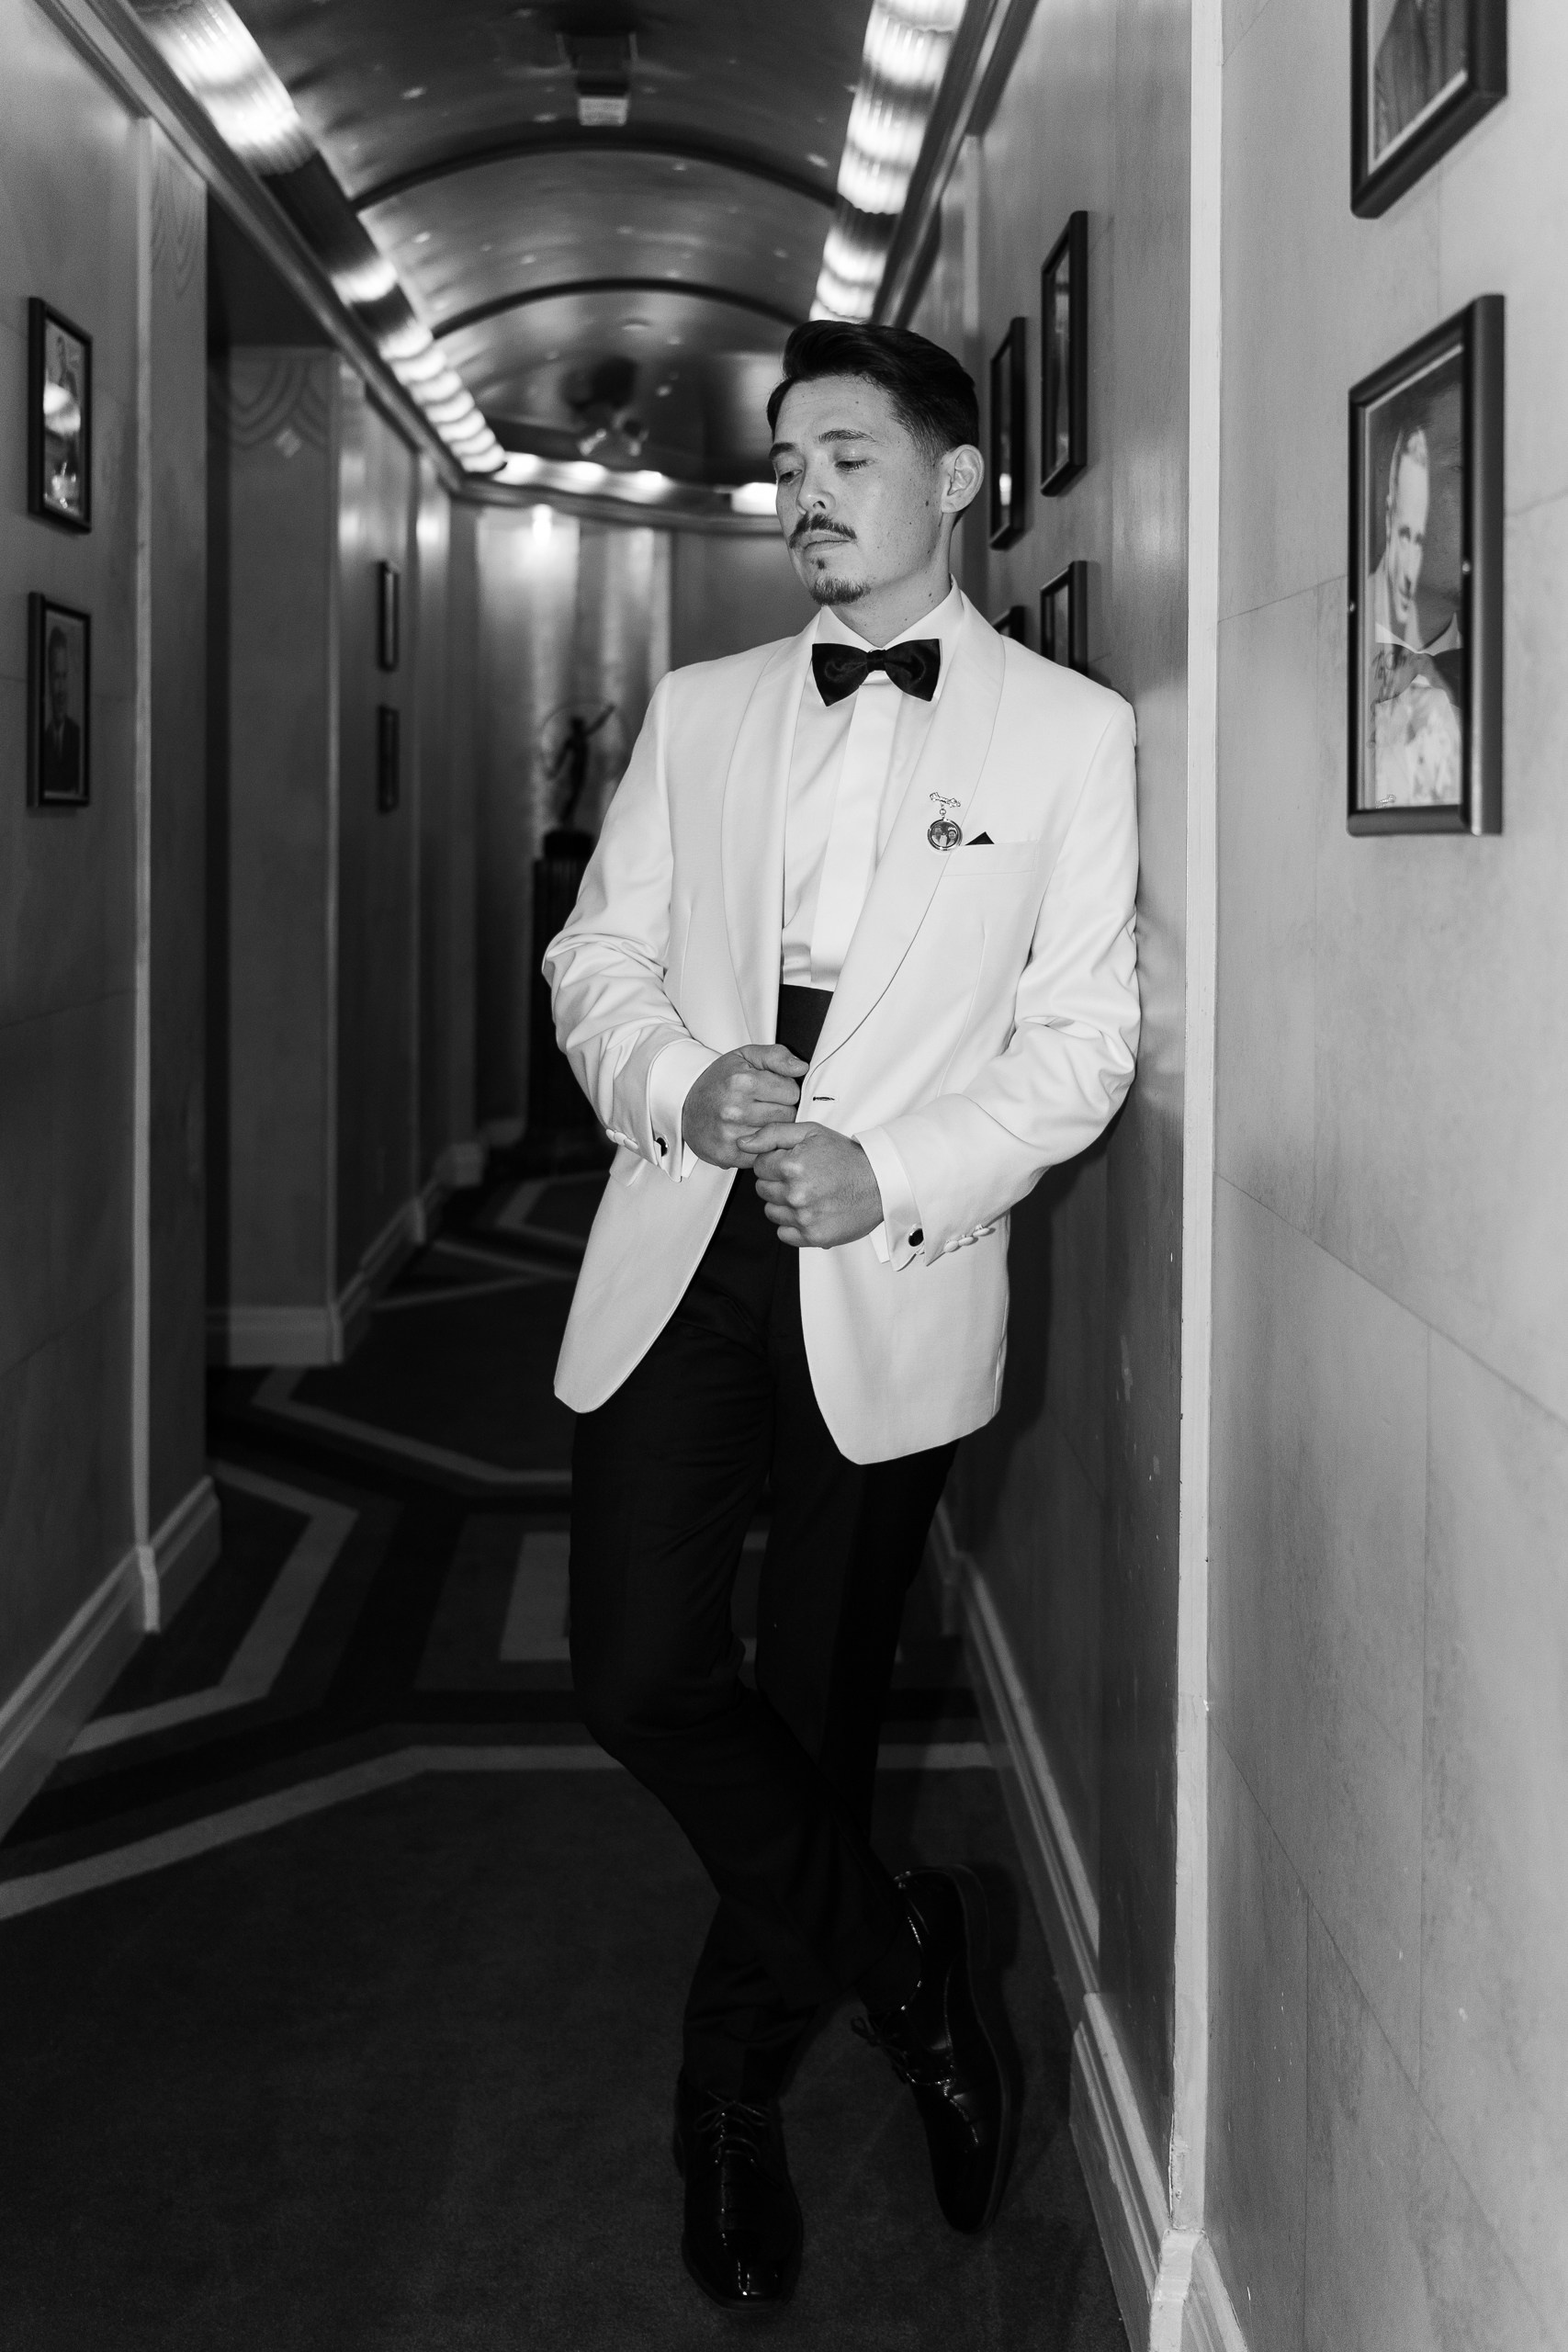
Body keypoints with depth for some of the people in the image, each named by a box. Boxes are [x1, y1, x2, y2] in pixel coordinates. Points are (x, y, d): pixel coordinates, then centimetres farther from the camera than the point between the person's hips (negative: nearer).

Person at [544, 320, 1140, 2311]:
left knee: (815, 1698, 8)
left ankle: (734, 2104, 31)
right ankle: (904, 1957, 18)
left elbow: (1081, 1032, -2)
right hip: (681, 1250, 3)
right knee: (642, 1678, -5)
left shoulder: (1069, 729, 1)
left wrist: (896, 1175, -16)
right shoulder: (701, 711, 11)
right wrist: (682, 1086, -11)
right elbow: (598, 951, 10)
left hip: (892, 1276, -3)